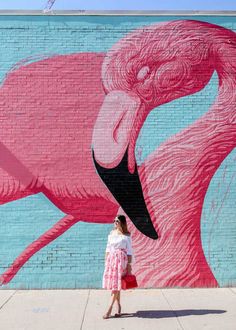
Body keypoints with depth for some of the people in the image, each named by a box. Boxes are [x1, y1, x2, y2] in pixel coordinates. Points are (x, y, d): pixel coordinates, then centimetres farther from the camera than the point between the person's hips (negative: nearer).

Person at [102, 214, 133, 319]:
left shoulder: (126, 235, -4)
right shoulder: (111, 233, 9)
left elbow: (129, 250, -3)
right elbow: (108, 248, 12)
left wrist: (129, 264, -6)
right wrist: (106, 261, 9)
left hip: (121, 259, -5)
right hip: (111, 259, 5)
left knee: (116, 283, -6)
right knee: (112, 283, 7)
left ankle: (110, 308, -1)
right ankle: (119, 306, 20)